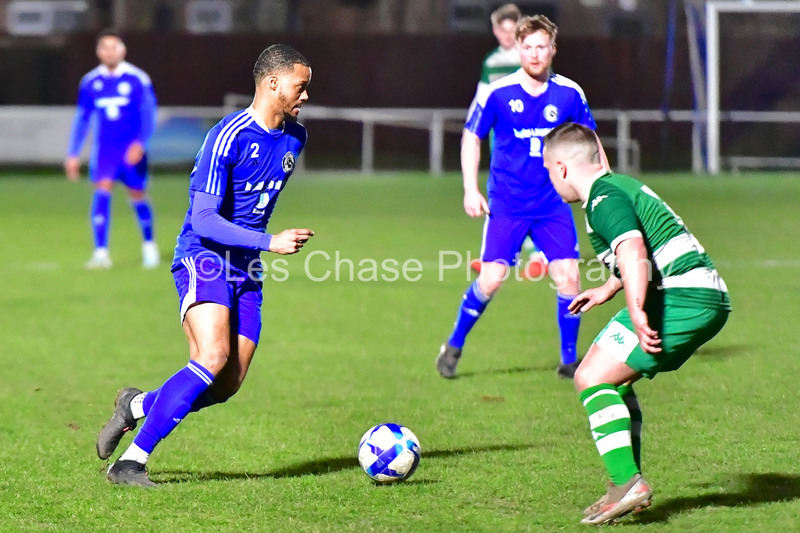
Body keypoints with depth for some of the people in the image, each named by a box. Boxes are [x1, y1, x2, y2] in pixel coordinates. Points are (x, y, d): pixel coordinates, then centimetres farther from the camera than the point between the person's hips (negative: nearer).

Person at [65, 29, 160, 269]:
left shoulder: (138, 79, -6)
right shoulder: (90, 82, 3)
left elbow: (148, 114, -7)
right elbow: (82, 119, 12)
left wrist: (140, 143, -21)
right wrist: (73, 155, 11)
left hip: (132, 150, -1)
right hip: (104, 149, 1)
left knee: (137, 196, 6)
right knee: (102, 191, -16)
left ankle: (149, 245, 32)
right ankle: (101, 253, -20)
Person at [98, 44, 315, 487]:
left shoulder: (294, 138, 8)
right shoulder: (228, 137, -17)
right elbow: (203, 220, -22)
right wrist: (270, 242, -27)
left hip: (246, 270, 7)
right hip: (203, 258, -7)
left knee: (227, 385, 0)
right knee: (213, 358, -26)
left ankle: (137, 406, 27)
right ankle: (130, 461, -20)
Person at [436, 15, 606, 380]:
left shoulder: (570, 94, -1)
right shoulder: (497, 93, -7)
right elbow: (471, 137, 4)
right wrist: (471, 190, -4)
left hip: (553, 204, 2)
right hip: (506, 205, -2)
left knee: (568, 276, -8)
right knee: (491, 278, -10)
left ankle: (569, 360, 7)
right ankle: (454, 346, 12)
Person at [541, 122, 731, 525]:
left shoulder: (604, 199, -10)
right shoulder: (621, 186, 22)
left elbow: (633, 250, -29)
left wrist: (637, 311, -38)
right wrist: (608, 290, 48)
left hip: (680, 298, -10)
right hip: (707, 300, 10)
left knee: (592, 377, -9)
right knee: (614, 378, 20)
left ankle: (627, 484, -17)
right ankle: (628, 487, 17)